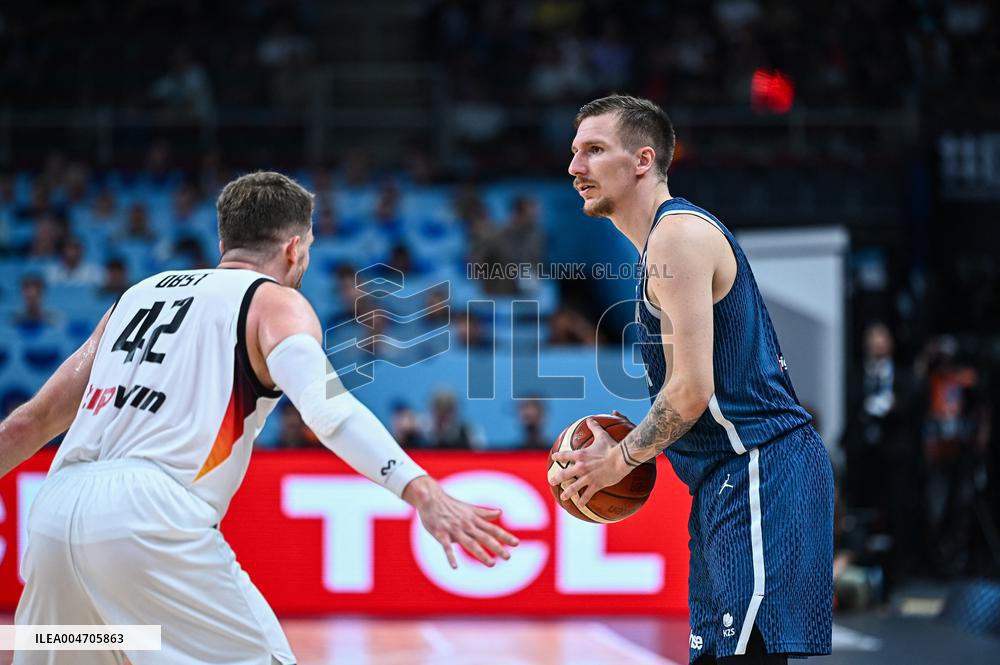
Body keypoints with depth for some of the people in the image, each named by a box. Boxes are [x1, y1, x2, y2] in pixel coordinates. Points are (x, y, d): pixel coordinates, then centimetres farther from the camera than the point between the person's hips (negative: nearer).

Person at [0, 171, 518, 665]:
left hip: (53, 512, 7)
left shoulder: (140, 294, 26)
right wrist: (421, 492, -24)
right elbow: (324, 406, -13)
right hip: (149, 517, -7)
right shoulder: (275, 301, 8)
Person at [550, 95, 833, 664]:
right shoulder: (671, 233, 20)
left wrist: (622, 458, -5)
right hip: (729, 482, 11)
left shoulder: (677, 233, -13)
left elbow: (692, 389, -19)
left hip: (762, 474, -11)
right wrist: (631, 450, 16)